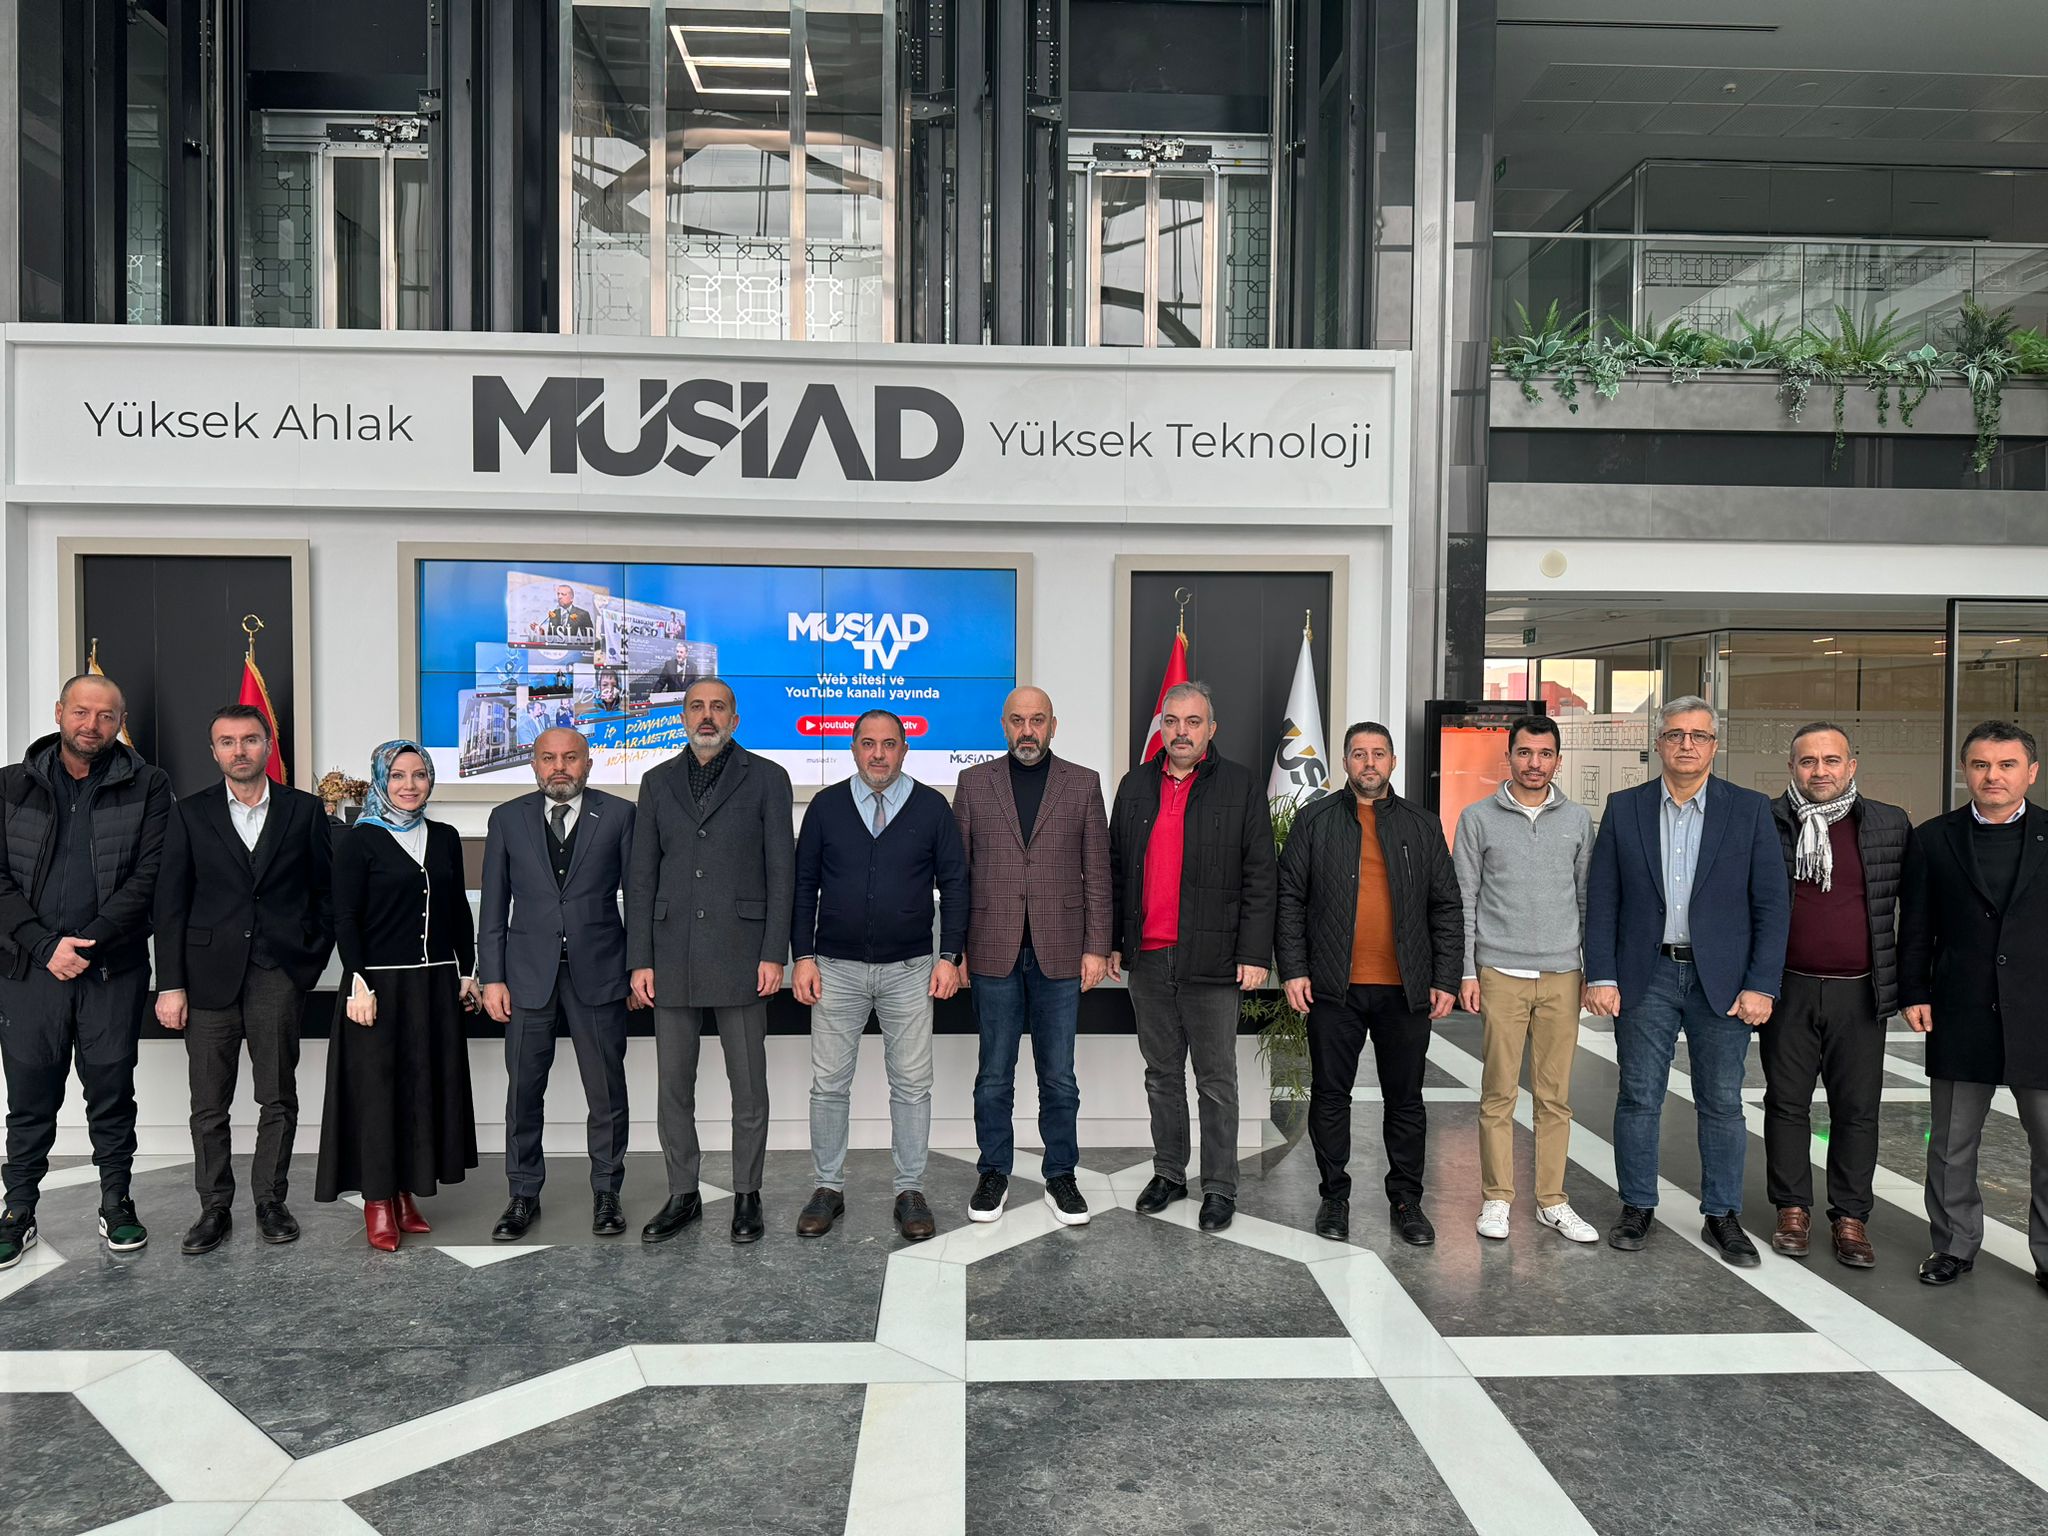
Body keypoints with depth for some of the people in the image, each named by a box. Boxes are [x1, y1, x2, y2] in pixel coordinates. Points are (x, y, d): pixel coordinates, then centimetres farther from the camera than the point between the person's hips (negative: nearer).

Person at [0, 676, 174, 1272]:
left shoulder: (146, 786, 1)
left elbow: (148, 876, -6)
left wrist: (89, 942, -13)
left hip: (114, 968, -1)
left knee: (112, 1092, 8)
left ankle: (116, 1204, 21)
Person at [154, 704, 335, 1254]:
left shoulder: (304, 810, 4)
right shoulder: (191, 814, 5)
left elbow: (327, 891, 8)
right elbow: (170, 904, 2)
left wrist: (313, 959, 1)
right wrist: (170, 985, -3)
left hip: (279, 976, 0)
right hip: (210, 976, 1)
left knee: (278, 1099, 5)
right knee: (208, 1105, 6)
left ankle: (271, 1201, 18)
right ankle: (214, 1208, 18)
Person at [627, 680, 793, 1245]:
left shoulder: (766, 778, 2)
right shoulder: (659, 782, 10)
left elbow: (781, 870, -2)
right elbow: (642, 876, 9)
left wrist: (773, 954, -9)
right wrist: (640, 960, 2)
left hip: (739, 954, -3)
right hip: (672, 958, 3)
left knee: (748, 1084, 5)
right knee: (674, 1083, 10)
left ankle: (746, 1194, 19)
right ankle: (683, 1194, 23)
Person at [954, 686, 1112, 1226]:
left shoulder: (1083, 784, 5)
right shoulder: (974, 782, 5)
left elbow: (1097, 873, 4)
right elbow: (956, 870, 5)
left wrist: (1096, 947, -2)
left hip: (1060, 953, 0)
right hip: (993, 952, 0)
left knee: (1058, 1076, 8)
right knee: (994, 1074, 9)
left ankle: (1060, 1177, 22)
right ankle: (994, 1174, 24)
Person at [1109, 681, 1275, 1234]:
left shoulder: (1241, 787, -2)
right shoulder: (1136, 785, 9)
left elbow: (1259, 877, -4)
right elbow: (1116, 869, 13)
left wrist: (1254, 953, -9)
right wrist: (1111, 940, 10)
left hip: (1210, 960, -4)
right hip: (1147, 959, 4)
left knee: (1216, 1081, 6)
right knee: (1162, 1074, 15)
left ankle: (1220, 1187, 18)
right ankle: (1168, 1173, 29)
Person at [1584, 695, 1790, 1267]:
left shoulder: (1750, 810, 1)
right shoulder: (1624, 808, 2)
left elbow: (1772, 905, -1)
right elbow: (1601, 899, 2)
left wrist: (1761, 985, -8)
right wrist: (1601, 976, -4)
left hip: (1722, 979, 0)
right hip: (1646, 976, 1)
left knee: (1722, 1103, 9)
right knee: (1638, 1099, 7)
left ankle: (1722, 1217, 22)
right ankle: (1637, 1208, 21)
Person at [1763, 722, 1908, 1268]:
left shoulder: (1891, 825, 3)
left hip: (1860, 993, 1)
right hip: (1788, 991, -1)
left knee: (1857, 1109, 7)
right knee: (1787, 1102, 8)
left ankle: (1850, 1217, 19)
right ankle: (1793, 1209, 21)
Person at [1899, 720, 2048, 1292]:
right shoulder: (1932, 840, 4)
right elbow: (1915, 928, 6)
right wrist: (1913, 993, 0)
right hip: (1960, 1017, 1)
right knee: (1951, 1146, 11)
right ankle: (1955, 1246, 25)